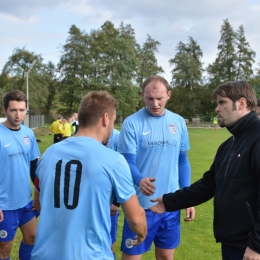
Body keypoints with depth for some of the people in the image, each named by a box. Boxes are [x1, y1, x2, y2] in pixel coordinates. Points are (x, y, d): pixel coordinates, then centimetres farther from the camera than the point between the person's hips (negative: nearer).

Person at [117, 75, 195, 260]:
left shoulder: (179, 122, 4)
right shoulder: (132, 123, -10)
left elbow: (182, 161, 11)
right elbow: (127, 162, -13)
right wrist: (140, 180, -34)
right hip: (141, 204, -4)